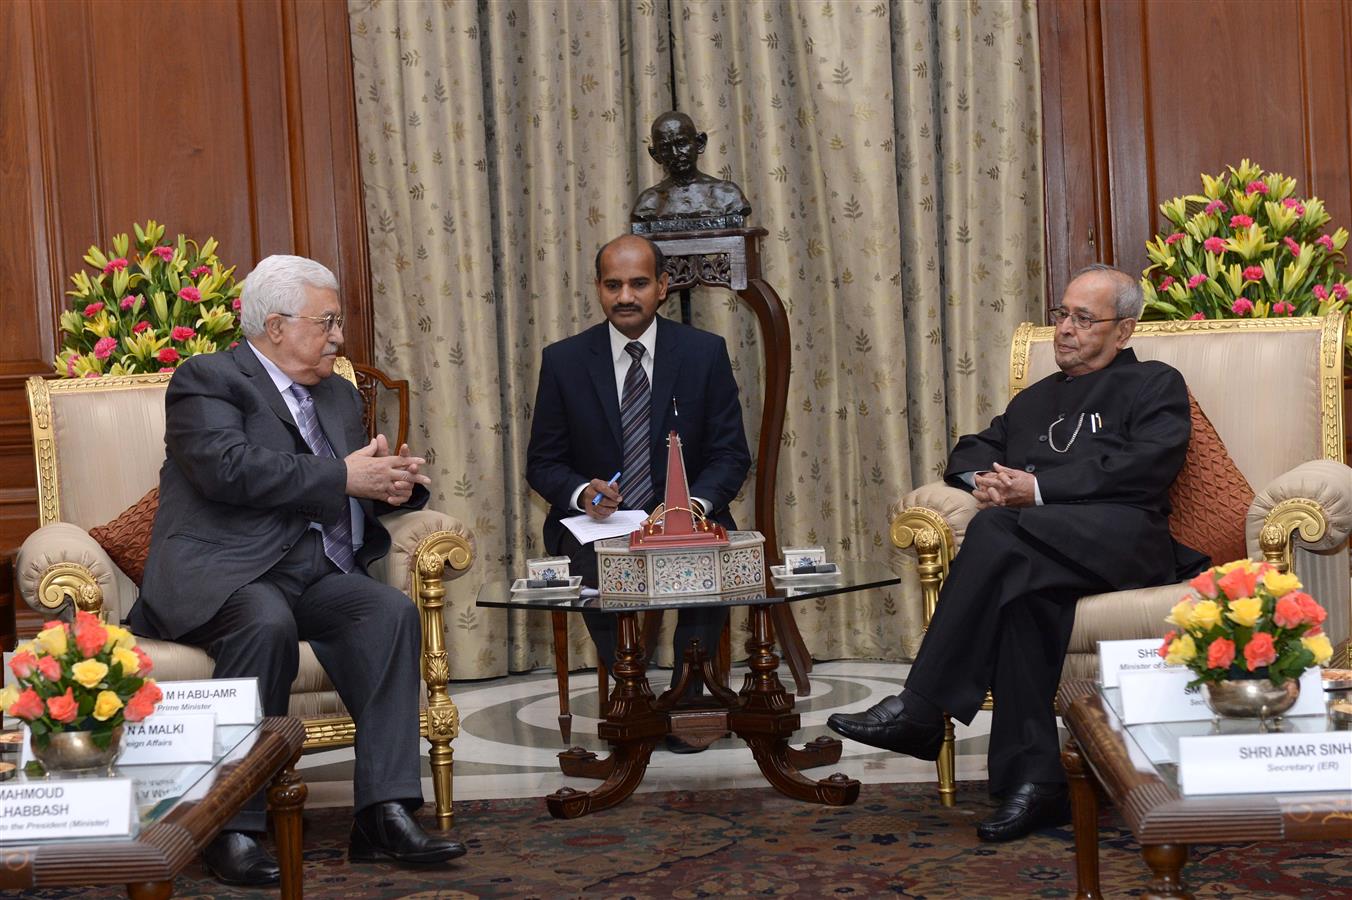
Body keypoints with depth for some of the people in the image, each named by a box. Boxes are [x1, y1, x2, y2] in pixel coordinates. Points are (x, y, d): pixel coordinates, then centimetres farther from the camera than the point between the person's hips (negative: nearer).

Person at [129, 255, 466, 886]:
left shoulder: (338, 396, 25)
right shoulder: (207, 379, 0)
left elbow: (363, 487, 28)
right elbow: (229, 469, -18)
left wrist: (394, 483, 2)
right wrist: (344, 477, -15)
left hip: (316, 574, 6)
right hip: (220, 572, -6)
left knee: (391, 612, -23)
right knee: (268, 624, -37)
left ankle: (383, 815, -26)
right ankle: (233, 829, -29)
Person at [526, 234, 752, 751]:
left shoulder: (705, 353, 2)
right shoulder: (563, 361, 2)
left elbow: (731, 454, 1)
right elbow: (542, 463, 6)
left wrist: (696, 503, -20)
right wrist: (582, 492, -17)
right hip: (594, 521, 0)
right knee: (598, 569, -33)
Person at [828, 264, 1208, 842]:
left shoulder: (1155, 384, 16)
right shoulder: (1035, 399, 35)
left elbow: (1148, 463, -2)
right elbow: (969, 453, 28)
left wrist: (1037, 487, -9)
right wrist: (983, 481, 1)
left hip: (1124, 539, -4)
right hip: (1043, 546, 4)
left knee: (997, 530, -32)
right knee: (1024, 586, -34)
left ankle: (920, 710, -33)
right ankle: (1033, 780, -34)